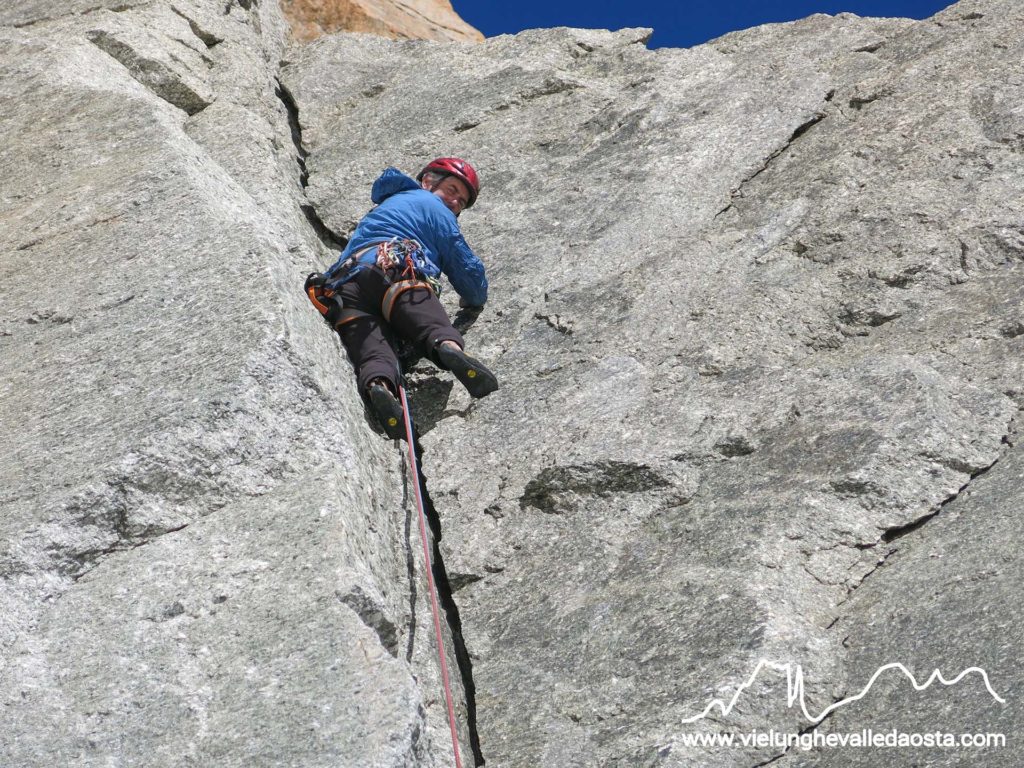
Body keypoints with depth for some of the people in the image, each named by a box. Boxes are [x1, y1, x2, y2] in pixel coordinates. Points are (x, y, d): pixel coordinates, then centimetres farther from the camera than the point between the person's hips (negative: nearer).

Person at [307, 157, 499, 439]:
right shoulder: (433, 206, 24)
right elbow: (467, 270, 17)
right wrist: (472, 298, 39)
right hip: (396, 272, -5)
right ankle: (449, 347, -59)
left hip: (344, 291, 5)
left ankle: (378, 386, -53)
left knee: (370, 349, -21)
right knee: (432, 324, -26)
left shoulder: (379, 209, 47)